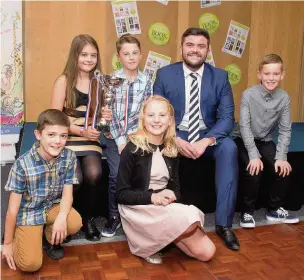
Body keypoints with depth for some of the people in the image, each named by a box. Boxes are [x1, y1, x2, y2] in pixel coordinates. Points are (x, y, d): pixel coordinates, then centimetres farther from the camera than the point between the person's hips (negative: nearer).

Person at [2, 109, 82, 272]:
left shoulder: (69, 157, -15)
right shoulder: (22, 165, -25)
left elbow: (67, 194, -9)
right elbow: (12, 209, -16)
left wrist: (62, 216, -31)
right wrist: (7, 243, -7)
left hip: (53, 206, 4)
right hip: (28, 212, -3)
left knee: (75, 223, -27)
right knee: (31, 264, -16)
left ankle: (50, 237, 8)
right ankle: (18, 238, 18)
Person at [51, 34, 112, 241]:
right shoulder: (64, 81, -1)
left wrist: (108, 117, -6)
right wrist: (81, 131, -18)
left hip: (91, 139, 3)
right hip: (66, 139, -2)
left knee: (94, 175, -26)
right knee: (75, 179, -26)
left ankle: (88, 219, 0)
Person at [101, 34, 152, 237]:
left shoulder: (146, 81, 4)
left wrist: (130, 139, -9)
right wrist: (120, 140, -11)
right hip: (115, 136, -1)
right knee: (117, 173, -18)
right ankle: (114, 216, 3)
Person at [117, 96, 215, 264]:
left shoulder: (171, 149, 7)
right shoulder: (132, 149, -10)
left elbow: (175, 186, 11)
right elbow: (121, 194, -10)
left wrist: (170, 196, -13)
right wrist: (152, 197, -23)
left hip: (166, 208, 6)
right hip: (138, 209, -6)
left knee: (206, 252, -7)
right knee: (188, 220, -30)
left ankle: (158, 238, 10)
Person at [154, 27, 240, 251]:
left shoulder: (220, 76, 0)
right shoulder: (164, 74, -3)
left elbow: (227, 117, -7)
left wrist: (206, 141, -26)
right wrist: (175, 140, -25)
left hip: (208, 135, 1)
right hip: (175, 134, -1)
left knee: (229, 147, -30)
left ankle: (223, 223, -21)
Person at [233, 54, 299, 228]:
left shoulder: (284, 98, -8)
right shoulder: (249, 95, -18)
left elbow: (285, 130, -6)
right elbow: (244, 126, -20)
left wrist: (281, 157, -17)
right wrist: (254, 155, -25)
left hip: (265, 141, 4)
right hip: (243, 140, -3)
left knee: (283, 170, -13)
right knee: (254, 170, -25)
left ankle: (275, 209, 9)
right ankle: (248, 212, -4)